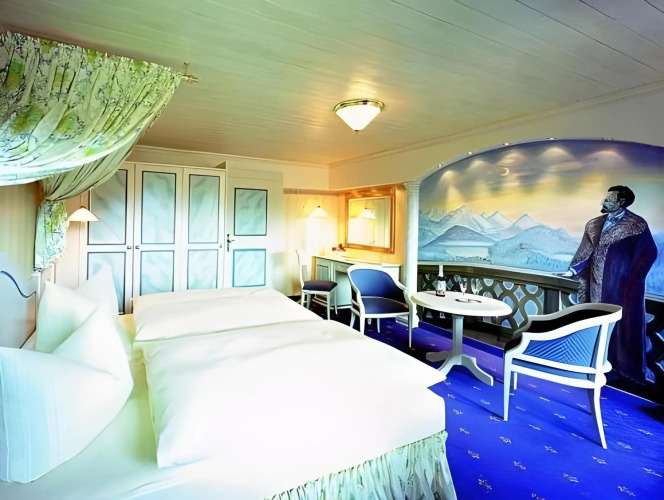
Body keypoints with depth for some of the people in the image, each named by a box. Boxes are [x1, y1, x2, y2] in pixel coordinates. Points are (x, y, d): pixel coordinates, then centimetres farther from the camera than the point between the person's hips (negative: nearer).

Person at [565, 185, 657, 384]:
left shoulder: (637, 224, -6)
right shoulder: (595, 224, 8)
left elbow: (648, 253, -6)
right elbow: (585, 250, 12)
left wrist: (633, 280, -8)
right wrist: (573, 269, 7)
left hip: (624, 285, -5)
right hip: (599, 284, 5)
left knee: (626, 323, 1)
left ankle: (630, 367, 15)